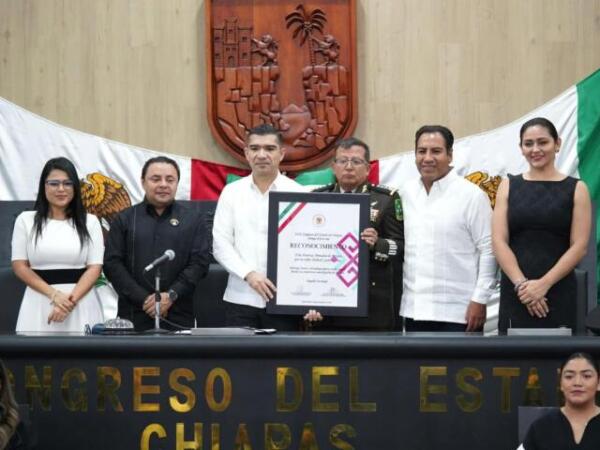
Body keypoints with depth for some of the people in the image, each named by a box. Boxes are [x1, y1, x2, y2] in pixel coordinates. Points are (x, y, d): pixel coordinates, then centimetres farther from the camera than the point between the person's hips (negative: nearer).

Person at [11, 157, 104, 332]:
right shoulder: (26, 220, 5)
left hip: (82, 303, 0)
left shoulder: (90, 222, 6)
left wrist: (71, 299, -14)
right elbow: (19, 266, 1)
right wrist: (54, 294, -11)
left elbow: (95, 267, 0)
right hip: (39, 302, 0)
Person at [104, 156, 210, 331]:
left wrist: (171, 295, -12)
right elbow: (112, 263, 2)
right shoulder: (125, 219, 10)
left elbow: (200, 261, 1)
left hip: (179, 317, 0)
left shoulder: (193, 218, 9)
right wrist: (144, 299, -9)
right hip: (134, 316, 0)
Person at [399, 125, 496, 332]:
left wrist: (479, 300, -12)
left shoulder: (472, 195, -7)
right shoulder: (406, 192, 8)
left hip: (458, 312, -5)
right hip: (414, 309, 5)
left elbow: (488, 250, -8)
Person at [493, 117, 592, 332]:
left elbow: (579, 247, -3)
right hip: (515, 292, 1)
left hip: (559, 292, -1)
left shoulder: (576, 189, 4)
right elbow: (499, 242, 0)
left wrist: (544, 284, -13)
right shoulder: (508, 186, 8)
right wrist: (521, 283, -13)